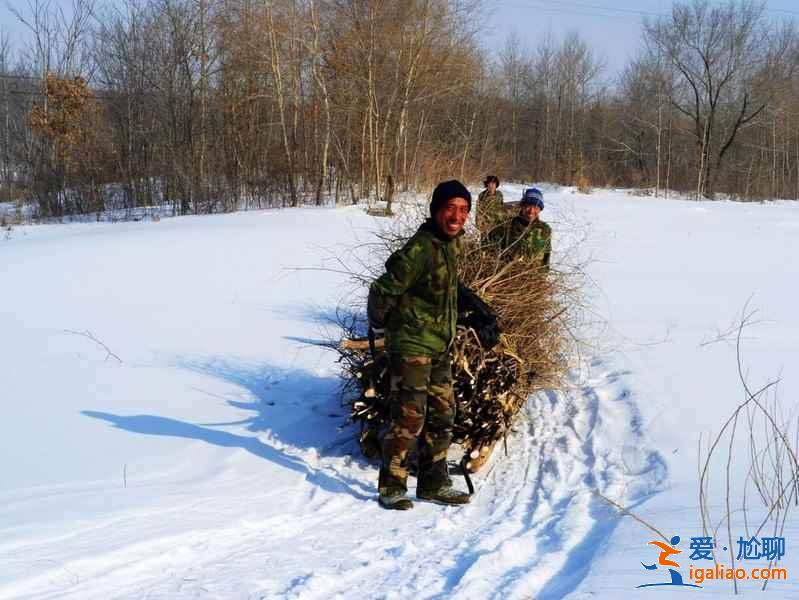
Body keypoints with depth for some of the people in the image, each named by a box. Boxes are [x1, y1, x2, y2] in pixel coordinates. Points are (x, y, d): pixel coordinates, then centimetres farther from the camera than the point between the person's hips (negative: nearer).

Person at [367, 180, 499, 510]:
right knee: (409, 416, -10)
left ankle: (433, 483, 24)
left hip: (439, 346, 9)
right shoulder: (420, 249, -22)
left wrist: (481, 311, 21)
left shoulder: (452, 243, 7)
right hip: (411, 344, -9)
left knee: (442, 414, 13)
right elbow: (383, 290, -16)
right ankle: (391, 488, 1)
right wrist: (380, 325, 0)